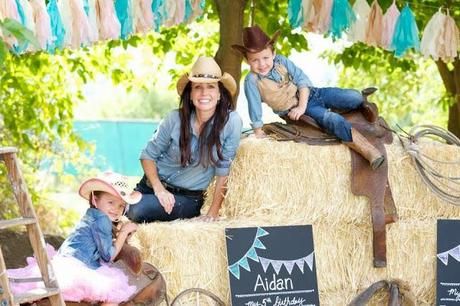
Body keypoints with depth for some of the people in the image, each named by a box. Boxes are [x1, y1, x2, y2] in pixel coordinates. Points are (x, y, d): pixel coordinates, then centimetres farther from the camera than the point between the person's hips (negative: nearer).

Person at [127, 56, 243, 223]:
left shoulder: (231, 121, -17)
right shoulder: (175, 119, -10)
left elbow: (223, 170, -11)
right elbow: (148, 155, 1)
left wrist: (213, 213, -11)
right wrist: (159, 188, -14)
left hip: (189, 199, -3)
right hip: (154, 185, 3)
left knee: (137, 212, -26)